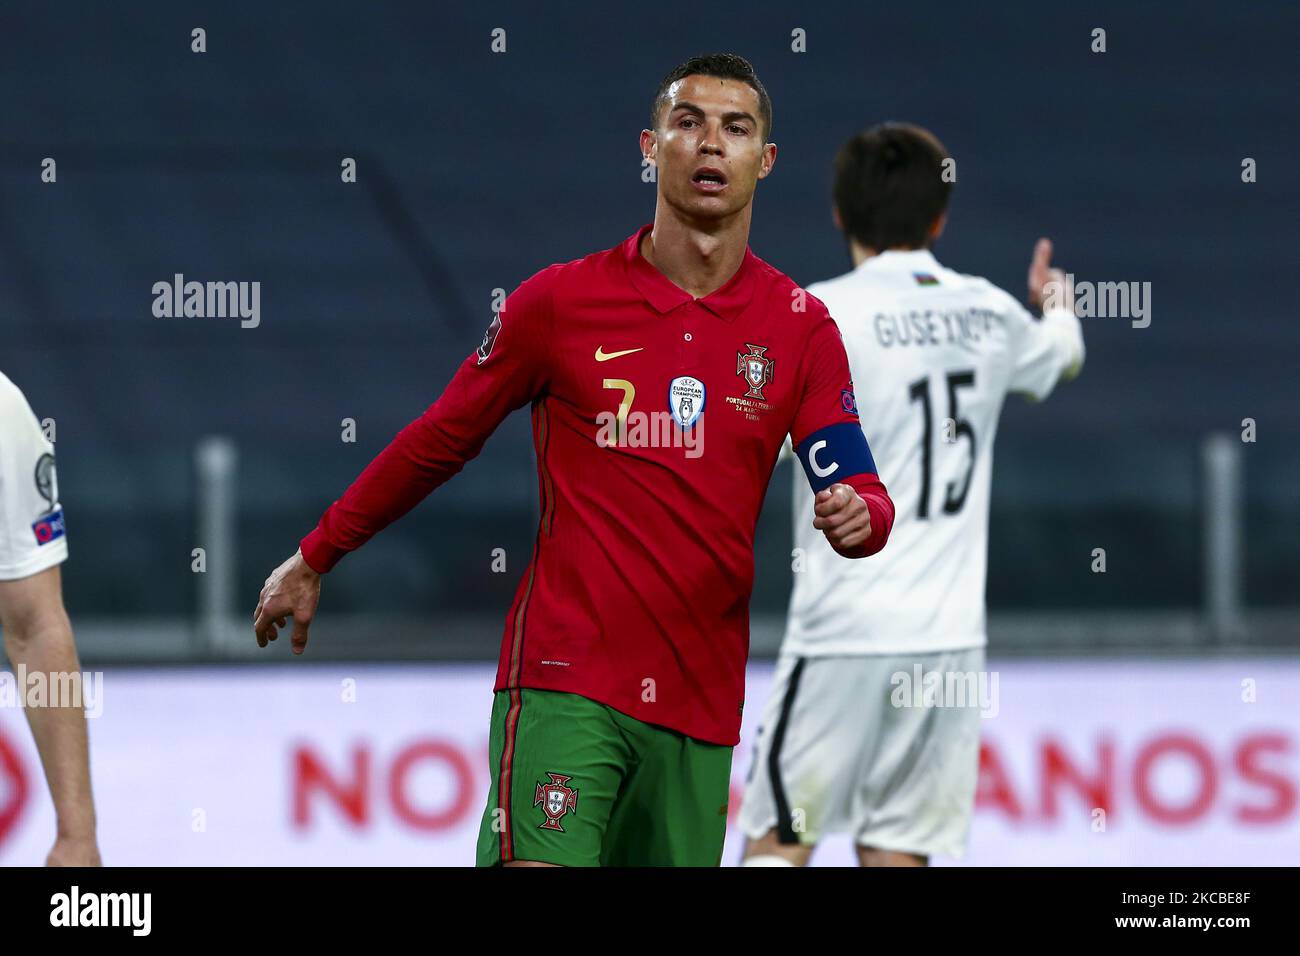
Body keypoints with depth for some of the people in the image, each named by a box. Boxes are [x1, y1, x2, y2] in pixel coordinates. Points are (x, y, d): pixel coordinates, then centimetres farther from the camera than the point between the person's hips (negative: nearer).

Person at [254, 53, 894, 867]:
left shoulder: (801, 327, 6)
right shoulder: (561, 302, 1)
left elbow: (861, 491, 2)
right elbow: (440, 441, 11)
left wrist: (858, 516, -23)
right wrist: (314, 560, 17)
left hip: (700, 701, 3)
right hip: (564, 676, -3)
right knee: (539, 863, -21)